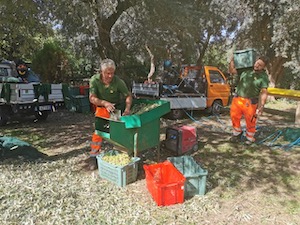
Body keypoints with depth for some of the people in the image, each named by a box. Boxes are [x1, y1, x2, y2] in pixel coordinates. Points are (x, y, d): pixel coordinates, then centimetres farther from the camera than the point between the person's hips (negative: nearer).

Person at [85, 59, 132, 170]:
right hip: (102, 108, 0)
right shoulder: (94, 80, -19)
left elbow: (128, 96, -15)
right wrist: (105, 103, -37)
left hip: (117, 108, 0)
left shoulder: (118, 81, -22)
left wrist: (127, 108, -32)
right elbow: (92, 98, -21)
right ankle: (93, 156, 2)